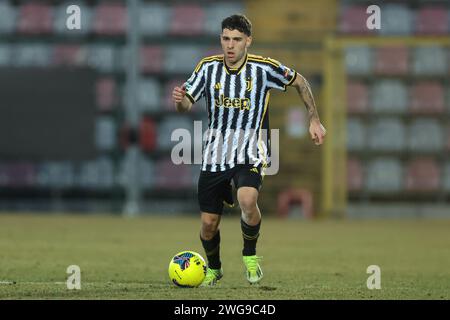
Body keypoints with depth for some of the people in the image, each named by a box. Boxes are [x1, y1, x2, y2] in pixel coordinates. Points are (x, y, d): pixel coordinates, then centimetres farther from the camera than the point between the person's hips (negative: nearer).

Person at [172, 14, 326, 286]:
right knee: (209, 223, 3)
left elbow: (300, 82, 8)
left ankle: (250, 255, -5)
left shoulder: (264, 68, -8)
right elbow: (187, 104, 1)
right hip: (215, 156, 3)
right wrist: (180, 100, -23)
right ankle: (214, 269, 34)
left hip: (251, 154, -3)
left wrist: (314, 120, 7)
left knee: (247, 200, -32)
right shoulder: (208, 67, -2)